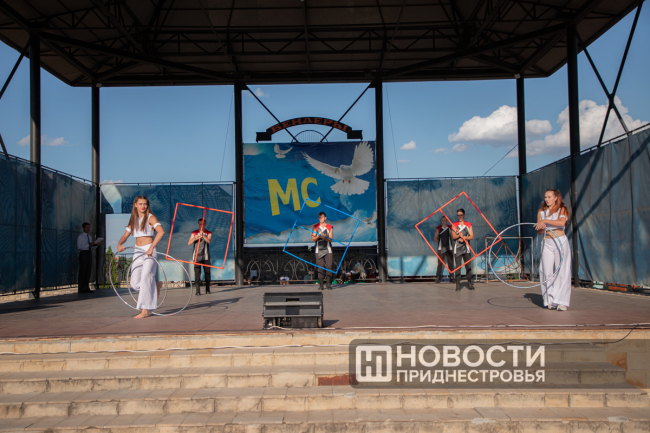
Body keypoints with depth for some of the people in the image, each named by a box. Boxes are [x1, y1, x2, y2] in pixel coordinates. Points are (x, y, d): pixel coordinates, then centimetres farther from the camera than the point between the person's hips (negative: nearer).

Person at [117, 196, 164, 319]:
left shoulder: (150, 217, -4)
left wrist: (151, 247, -28)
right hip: (137, 252, 6)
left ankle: (145, 310, -10)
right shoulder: (133, 220, 14)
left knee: (145, 278, -15)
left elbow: (161, 231, -20)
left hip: (149, 251, -6)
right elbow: (125, 236, 16)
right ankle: (156, 285, 29)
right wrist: (119, 244, -6)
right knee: (135, 284, 1)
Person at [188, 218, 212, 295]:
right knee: (197, 272, -8)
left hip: (206, 256, 0)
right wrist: (195, 237, -17)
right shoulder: (194, 233, 10)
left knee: (207, 272, 4)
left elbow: (209, 241, -12)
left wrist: (202, 235, -26)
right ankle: (198, 290, -9)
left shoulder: (208, 233, 8)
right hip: (197, 256, 0)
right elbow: (189, 243, -1)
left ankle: (207, 289, 15)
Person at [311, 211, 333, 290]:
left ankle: (328, 284, 0)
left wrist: (324, 237, -22)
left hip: (328, 250, 0)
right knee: (320, 267, -3)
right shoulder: (315, 227, 7)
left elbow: (330, 239, -3)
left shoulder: (330, 227, 4)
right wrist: (318, 236, -16)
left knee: (329, 266, -7)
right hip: (319, 250, 1)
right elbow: (312, 239, 3)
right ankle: (320, 284, 0)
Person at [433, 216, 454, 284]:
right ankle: (438, 277, 1)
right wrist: (440, 242, 3)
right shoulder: (438, 228, 3)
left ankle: (451, 277, 12)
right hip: (441, 248, -1)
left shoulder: (450, 228, 6)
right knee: (440, 263, -3)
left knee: (450, 262, 3)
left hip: (449, 248, 1)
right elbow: (435, 238, 8)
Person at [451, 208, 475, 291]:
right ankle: (458, 284, -2)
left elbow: (472, 236, 3)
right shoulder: (454, 225, 7)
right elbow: (453, 237, -4)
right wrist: (459, 235, -23)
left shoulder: (468, 225, 10)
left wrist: (464, 237, -12)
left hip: (466, 248, 1)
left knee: (468, 265, 1)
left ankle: (469, 282, 12)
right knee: (457, 266, -4)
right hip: (457, 249, -1)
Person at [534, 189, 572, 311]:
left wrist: (545, 221, -22)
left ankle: (562, 301, -4)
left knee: (561, 272, -7)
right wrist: (541, 228, -10)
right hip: (547, 243, 4)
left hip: (560, 242, -4)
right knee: (547, 271, -3)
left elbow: (561, 222, -22)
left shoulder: (562, 209, 0)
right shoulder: (541, 212, 11)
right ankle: (550, 301, 5)